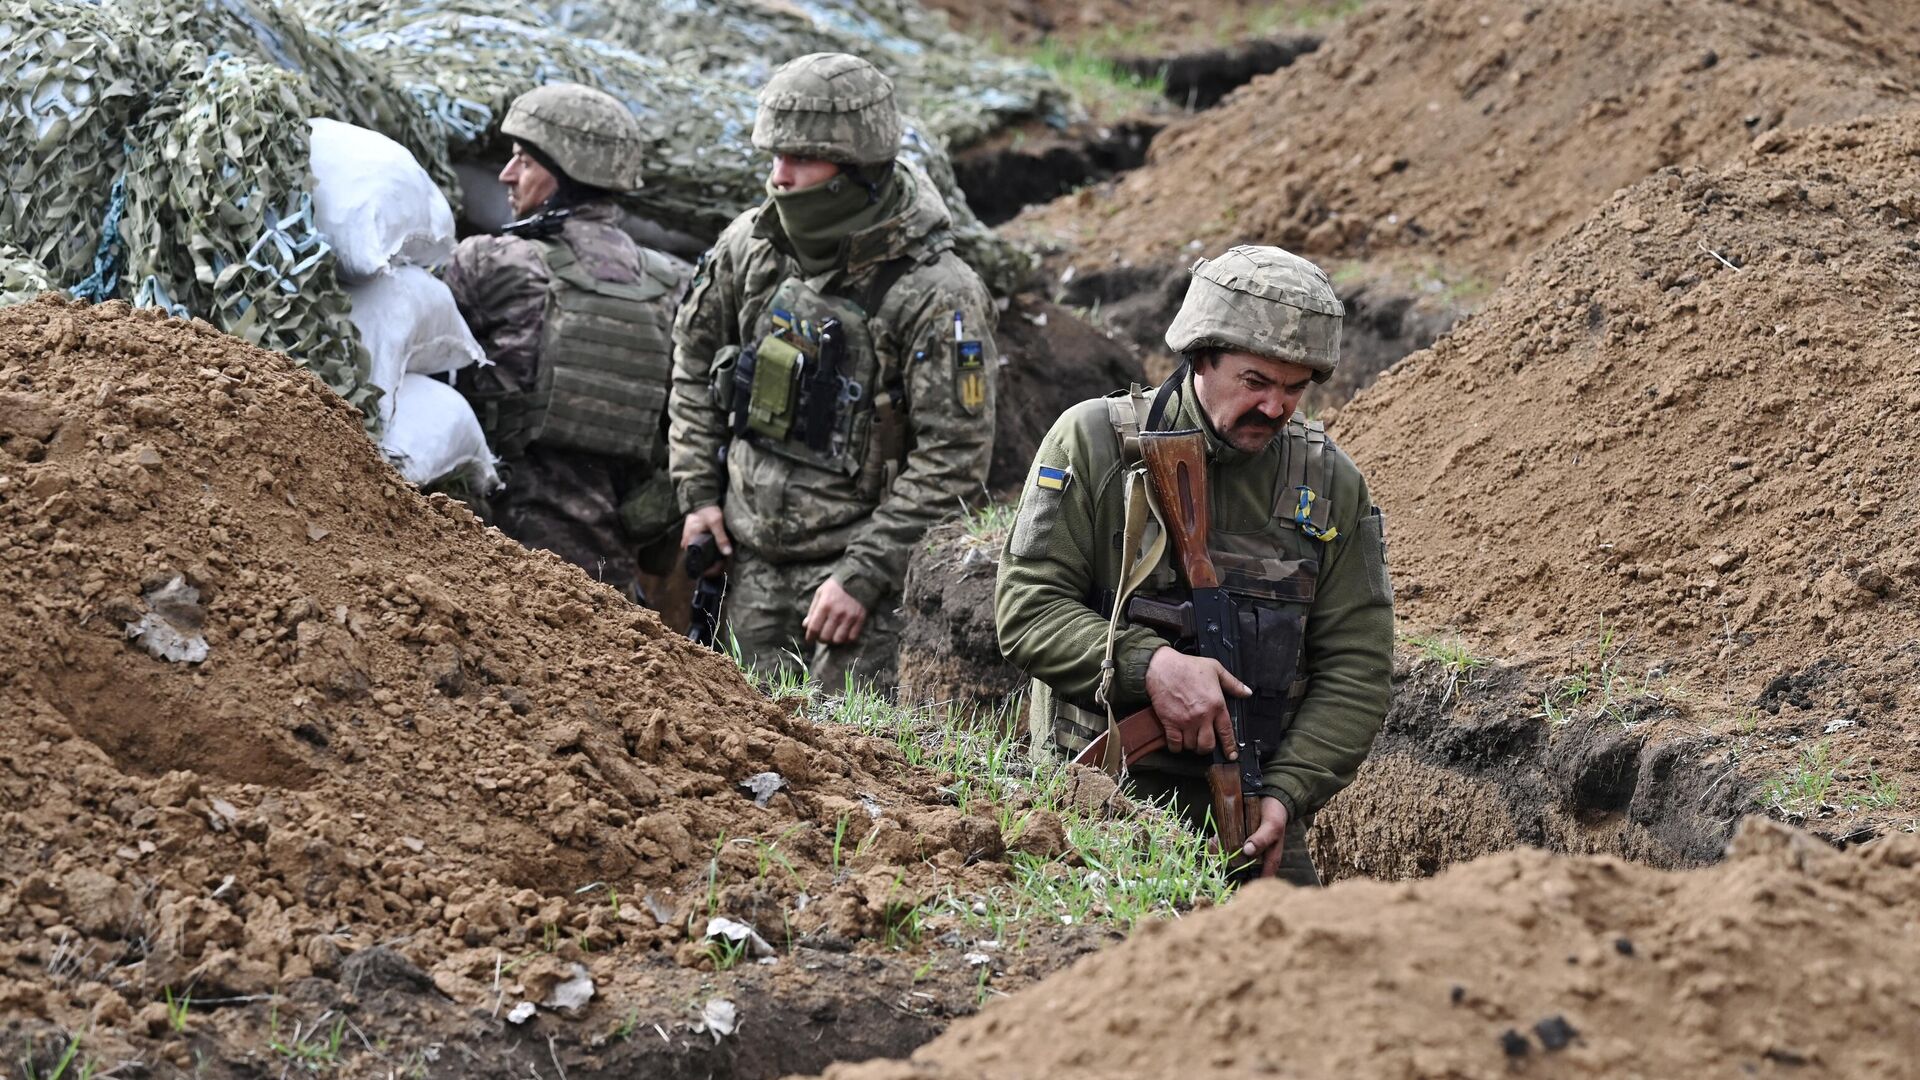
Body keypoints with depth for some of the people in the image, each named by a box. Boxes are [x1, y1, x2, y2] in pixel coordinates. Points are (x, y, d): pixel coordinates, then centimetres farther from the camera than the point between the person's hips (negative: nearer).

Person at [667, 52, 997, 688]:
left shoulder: (937, 295, -17)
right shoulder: (748, 247, 1)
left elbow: (953, 461, -17)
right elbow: (694, 360, 18)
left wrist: (863, 576, -19)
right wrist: (698, 491, 10)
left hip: (859, 563, -5)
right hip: (752, 560, 6)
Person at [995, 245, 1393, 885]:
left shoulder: (1332, 485, 6)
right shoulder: (1094, 442, -2)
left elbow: (1357, 669, 4)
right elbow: (1026, 608, -7)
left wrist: (1286, 794, -9)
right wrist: (1149, 664, -22)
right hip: (1095, 793, -3)